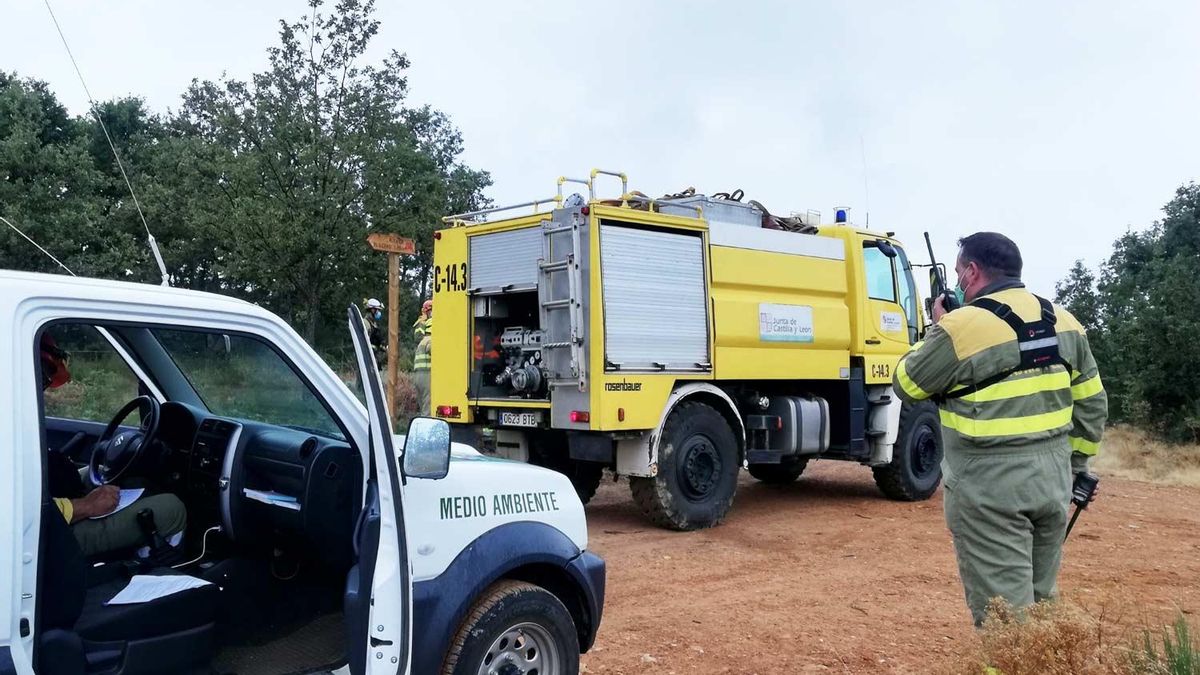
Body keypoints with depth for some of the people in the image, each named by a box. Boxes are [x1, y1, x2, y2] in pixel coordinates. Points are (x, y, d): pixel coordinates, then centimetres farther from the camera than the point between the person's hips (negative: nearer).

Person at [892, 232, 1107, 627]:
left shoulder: (961, 326, -15)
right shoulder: (1065, 322, 7)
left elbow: (907, 386, -3)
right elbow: (1091, 407, 12)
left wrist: (938, 328, 8)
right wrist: (1073, 465, 21)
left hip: (989, 490, -7)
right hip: (1053, 482, 7)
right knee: (1042, 601, 21)